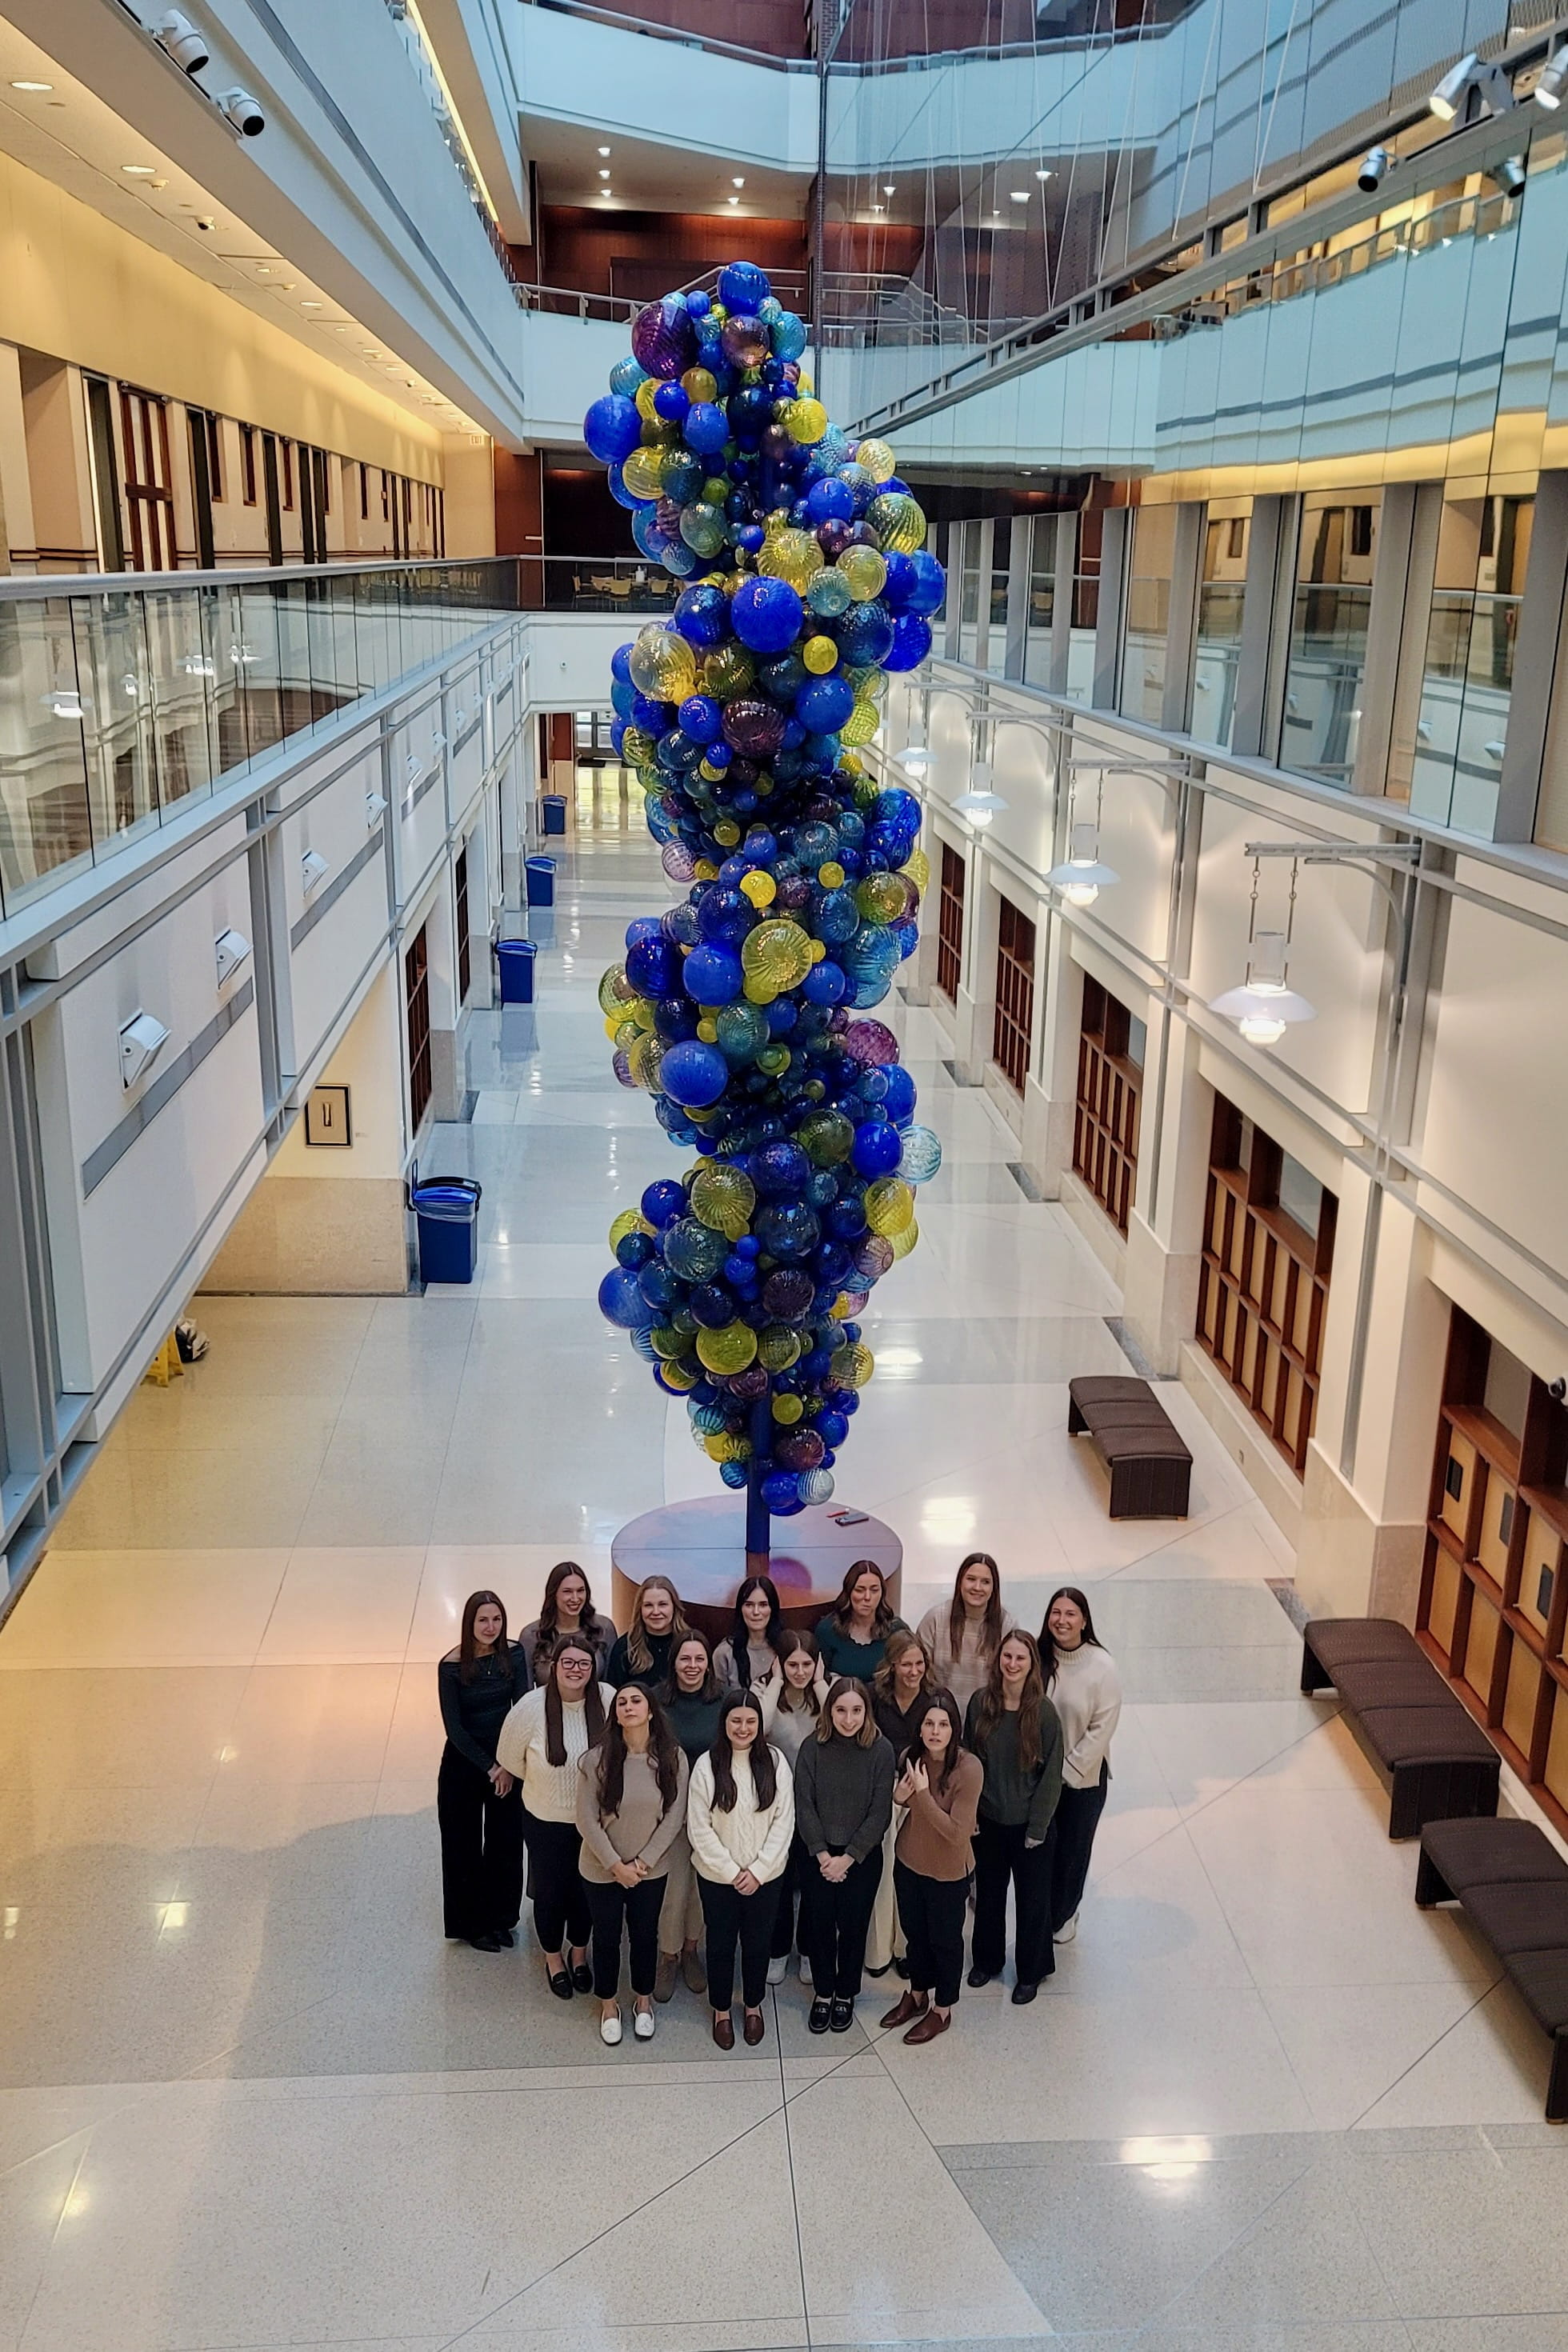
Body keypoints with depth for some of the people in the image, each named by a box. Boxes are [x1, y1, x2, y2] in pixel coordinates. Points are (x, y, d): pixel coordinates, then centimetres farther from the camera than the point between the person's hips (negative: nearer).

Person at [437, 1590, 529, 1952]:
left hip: (508, 1759, 3)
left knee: (506, 1841, 12)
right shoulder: (451, 1666, -17)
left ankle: (500, 1918, 30)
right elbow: (454, 1728, -14)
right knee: (465, 1845, 8)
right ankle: (470, 1924, 26)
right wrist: (489, 1767, -15)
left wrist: (509, 1765, -14)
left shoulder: (514, 1655, -9)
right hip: (464, 1763, -2)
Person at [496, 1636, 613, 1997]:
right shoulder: (532, 1707, -21)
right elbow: (511, 1757, -4)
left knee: (585, 1890, 18)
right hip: (546, 1820, -1)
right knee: (550, 1891, 15)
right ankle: (553, 1959, 41)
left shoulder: (608, 1700, -18)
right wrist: (545, 1782, 7)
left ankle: (579, 1954, 45)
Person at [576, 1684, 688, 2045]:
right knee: (606, 1937, 16)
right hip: (602, 1869, -1)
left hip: (651, 1870, 1)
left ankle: (643, 2000, 42)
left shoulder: (672, 1757, -13)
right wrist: (616, 1865, -15)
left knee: (645, 1934, 18)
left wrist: (643, 1862, -13)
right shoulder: (596, 1760, -18)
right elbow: (587, 1820, -14)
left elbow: (675, 1816, -10)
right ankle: (608, 2005, 38)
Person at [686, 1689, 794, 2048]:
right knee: (721, 1944, 13)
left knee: (758, 1943, 15)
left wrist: (758, 1870, -11)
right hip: (717, 1876, -1)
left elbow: (784, 1821, -6)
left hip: (765, 1876, 1)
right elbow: (699, 1828, -10)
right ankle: (721, 2011, 34)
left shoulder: (775, 1762, -9)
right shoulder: (707, 1765, -12)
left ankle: (753, 2006, 38)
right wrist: (731, 1872, -12)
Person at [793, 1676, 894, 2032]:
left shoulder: (881, 1750, -11)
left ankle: (846, 1995, 29)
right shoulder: (813, 1748, -7)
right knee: (820, 1926, 8)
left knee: (853, 1927, 9)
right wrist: (822, 1854, -12)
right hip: (817, 1855, 1)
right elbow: (804, 1805, -6)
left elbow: (880, 1812, -10)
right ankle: (823, 1993, 28)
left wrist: (848, 1857, -12)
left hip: (862, 1857, -1)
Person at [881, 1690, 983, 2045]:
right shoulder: (910, 1757, -12)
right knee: (915, 1933, 24)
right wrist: (900, 1797, -15)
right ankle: (917, 1995, 48)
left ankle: (942, 2010, 39)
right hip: (909, 1862, 5)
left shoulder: (969, 1768, -29)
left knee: (945, 1939, 17)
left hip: (947, 1872, -5)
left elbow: (958, 1832, -28)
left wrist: (923, 1795, -32)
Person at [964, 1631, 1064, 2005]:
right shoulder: (981, 1703, -10)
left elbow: (1051, 1774, -11)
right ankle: (987, 1959, 40)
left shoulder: (1044, 1712, -17)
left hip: (1028, 1823, -2)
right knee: (988, 1893, 19)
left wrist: (1038, 1826, -10)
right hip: (987, 1819, 3)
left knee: (1032, 1899, 13)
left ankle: (1031, 1971, 32)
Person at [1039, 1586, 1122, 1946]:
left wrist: (1067, 1769, -14)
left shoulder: (1102, 1666, -17)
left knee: (1073, 1848, 15)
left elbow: (1102, 1727, -15)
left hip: (1083, 1777, -2)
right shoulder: (1038, 1658, -10)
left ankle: (1063, 1916, 38)